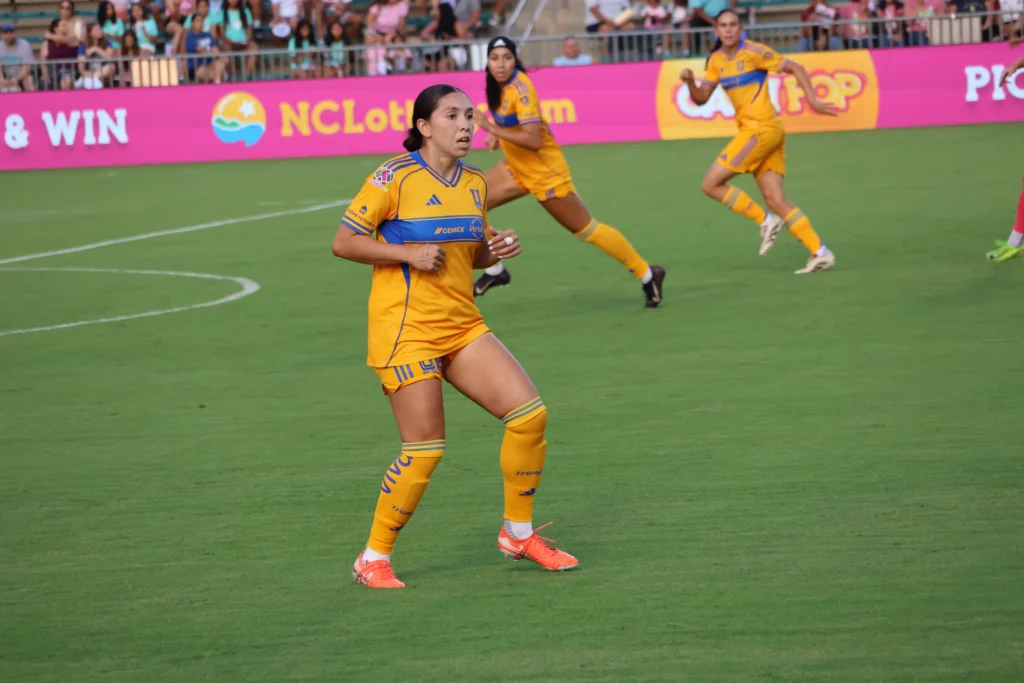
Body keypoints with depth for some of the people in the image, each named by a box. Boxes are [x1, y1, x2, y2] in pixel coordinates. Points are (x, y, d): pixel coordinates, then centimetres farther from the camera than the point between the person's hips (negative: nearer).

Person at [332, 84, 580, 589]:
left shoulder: (475, 183, 10)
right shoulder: (396, 178, -10)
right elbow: (344, 243, -8)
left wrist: (495, 249, 1)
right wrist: (408, 253, -17)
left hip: (462, 325, 7)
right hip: (405, 329, -7)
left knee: (529, 412, -4)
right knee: (425, 449, -10)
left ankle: (518, 533, 14)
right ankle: (373, 558, 7)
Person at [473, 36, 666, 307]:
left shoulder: (520, 89, -24)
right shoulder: (500, 86, 0)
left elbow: (533, 140, -31)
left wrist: (495, 131, -32)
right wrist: (498, 137, 4)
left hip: (545, 172, -8)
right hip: (518, 168, 8)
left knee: (586, 229, 1)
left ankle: (646, 274, 12)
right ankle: (495, 271, 12)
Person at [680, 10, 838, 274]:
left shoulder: (753, 52, -9)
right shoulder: (717, 60, 13)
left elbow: (796, 69, -6)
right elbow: (701, 98, 13)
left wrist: (812, 100, -14)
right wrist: (690, 82, -7)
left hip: (761, 129, -8)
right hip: (753, 130, 8)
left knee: (711, 185, -8)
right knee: (775, 199, 1)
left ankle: (765, 220, 1)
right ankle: (820, 253, -1)